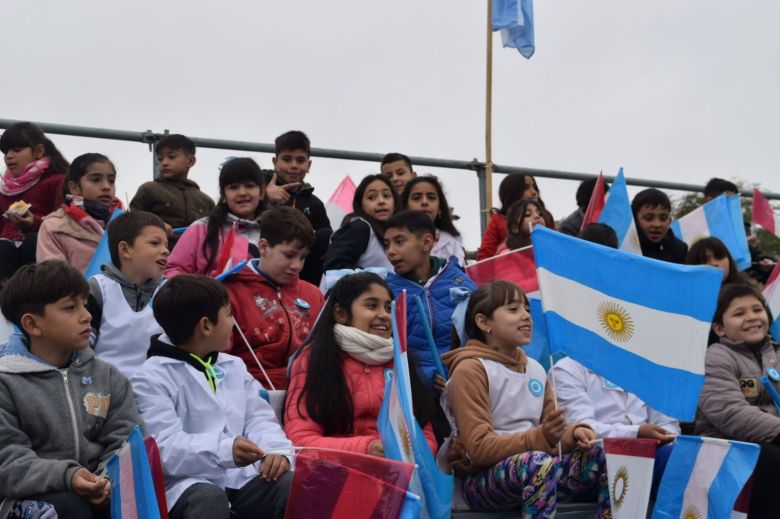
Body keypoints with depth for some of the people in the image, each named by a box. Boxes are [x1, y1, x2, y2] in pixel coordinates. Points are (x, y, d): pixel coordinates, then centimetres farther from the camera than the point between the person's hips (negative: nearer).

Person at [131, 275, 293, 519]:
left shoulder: (234, 366, 21)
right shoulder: (152, 379, -3)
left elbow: (258, 418, 14)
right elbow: (165, 449, -16)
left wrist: (277, 450, -11)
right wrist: (224, 451, -33)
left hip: (241, 479, 5)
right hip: (186, 485, -5)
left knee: (293, 484, -24)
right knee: (208, 498, -39)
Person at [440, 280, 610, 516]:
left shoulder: (535, 369, 15)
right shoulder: (470, 370, -6)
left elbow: (554, 435, 14)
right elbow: (479, 448, -14)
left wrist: (573, 434, -10)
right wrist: (540, 438, -27)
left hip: (532, 468, 6)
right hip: (480, 478, -6)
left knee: (603, 456, -15)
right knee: (540, 463, -36)